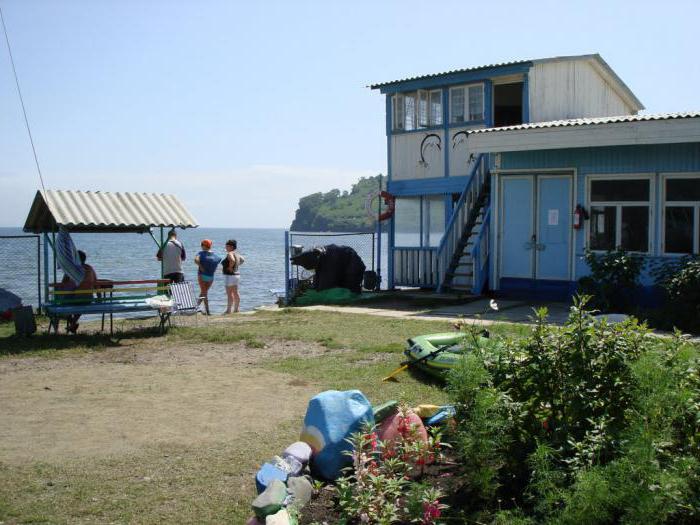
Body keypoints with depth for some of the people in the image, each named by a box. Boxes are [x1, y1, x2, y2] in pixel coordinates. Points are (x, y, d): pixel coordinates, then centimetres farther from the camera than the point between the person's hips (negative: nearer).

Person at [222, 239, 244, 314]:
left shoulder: (230, 254, -16)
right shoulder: (236, 254, 12)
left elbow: (232, 260, -36)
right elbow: (242, 260, 27)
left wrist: (230, 267, -21)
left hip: (230, 276, -9)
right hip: (237, 275, 9)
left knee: (229, 294, -6)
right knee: (235, 293, 11)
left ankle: (228, 310, -5)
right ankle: (236, 309, 15)